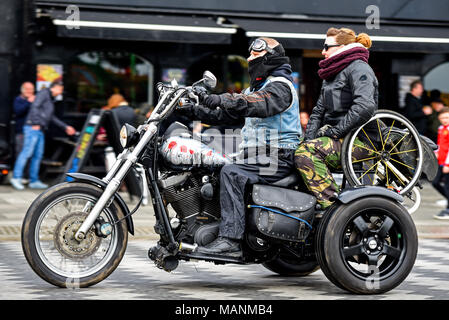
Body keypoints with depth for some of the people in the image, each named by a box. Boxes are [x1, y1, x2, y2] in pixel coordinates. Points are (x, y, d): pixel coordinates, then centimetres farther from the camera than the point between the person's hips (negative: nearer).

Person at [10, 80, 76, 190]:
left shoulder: (50, 99, 25)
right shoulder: (44, 93, -3)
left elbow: (52, 117, 32)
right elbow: (35, 107, -15)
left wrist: (65, 127, 34)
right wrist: (36, 123, -21)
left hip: (40, 131, 10)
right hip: (33, 128, -10)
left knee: (38, 155, 6)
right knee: (27, 152, -15)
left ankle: (34, 181, 7)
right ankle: (16, 177, -17)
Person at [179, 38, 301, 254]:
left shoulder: (280, 86, -7)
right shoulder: (256, 88, 24)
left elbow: (259, 103, -29)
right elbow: (227, 114, 20)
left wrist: (218, 99, -39)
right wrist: (194, 110, 7)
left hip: (278, 160, -10)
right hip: (257, 159, 10)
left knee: (231, 173, -30)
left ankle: (230, 237, -36)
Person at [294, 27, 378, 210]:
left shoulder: (358, 68, -7)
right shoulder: (332, 74, 24)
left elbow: (365, 107, -23)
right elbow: (319, 110, 22)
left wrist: (335, 131, -19)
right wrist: (309, 138, 5)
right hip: (340, 139, 10)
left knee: (305, 153, -29)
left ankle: (332, 204, -32)